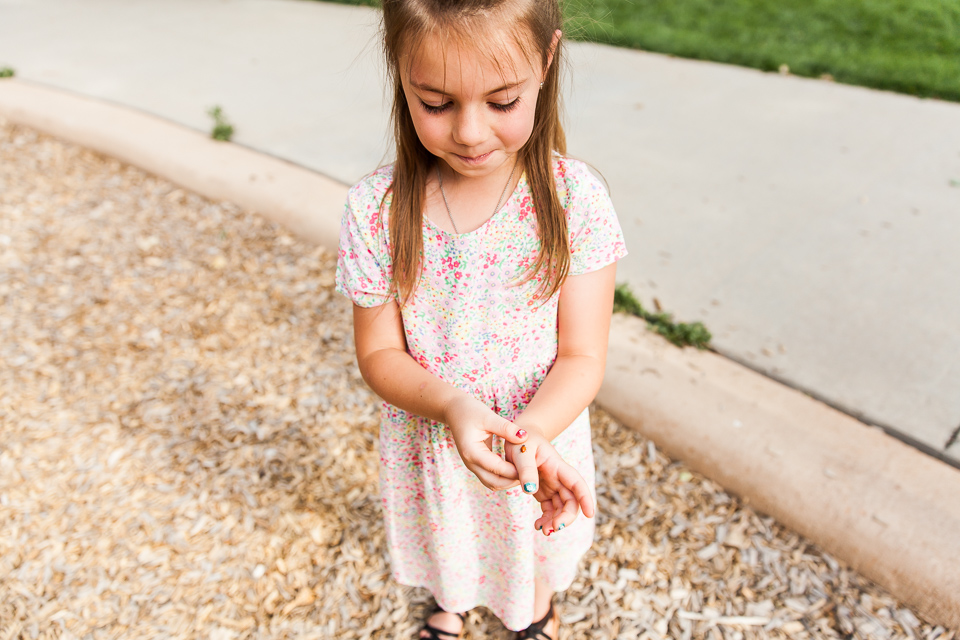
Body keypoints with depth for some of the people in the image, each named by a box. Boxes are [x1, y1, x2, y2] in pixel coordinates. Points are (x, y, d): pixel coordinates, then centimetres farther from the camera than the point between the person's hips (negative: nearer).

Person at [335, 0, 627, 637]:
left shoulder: (575, 198, -23)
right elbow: (379, 353, -13)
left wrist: (532, 431, -38)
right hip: (430, 440, 1)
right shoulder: (376, 208, -21)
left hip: (543, 435, 0)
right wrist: (452, 404, -33)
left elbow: (582, 356, -18)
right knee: (445, 540, 31)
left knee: (534, 552, 29)